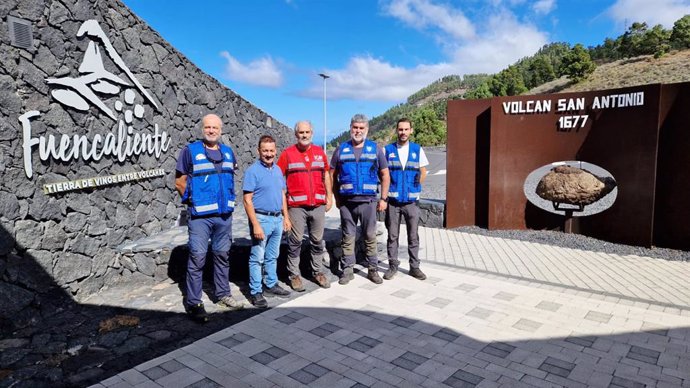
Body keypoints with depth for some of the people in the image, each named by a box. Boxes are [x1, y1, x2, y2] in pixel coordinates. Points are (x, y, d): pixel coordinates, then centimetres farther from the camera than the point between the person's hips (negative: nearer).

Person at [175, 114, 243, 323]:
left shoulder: (228, 152, 11)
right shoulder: (190, 151, -4)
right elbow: (179, 182, -2)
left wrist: (228, 201, 12)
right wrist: (193, 201, -2)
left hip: (225, 215, 5)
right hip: (200, 216, -5)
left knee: (222, 255, 14)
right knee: (197, 258, -2)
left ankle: (222, 294, 27)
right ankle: (193, 303, 9)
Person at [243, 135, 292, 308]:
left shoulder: (277, 170, 10)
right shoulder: (253, 171, -11)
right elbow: (247, 200, -14)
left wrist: (286, 217, 12)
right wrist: (255, 225, -19)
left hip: (277, 219, 7)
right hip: (262, 219, -6)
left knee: (272, 256, 17)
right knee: (257, 258, 2)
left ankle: (271, 284, 30)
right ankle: (255, 292, 11)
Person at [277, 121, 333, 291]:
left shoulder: (319, 152, 10)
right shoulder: (288, 153, -1)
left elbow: (326, 175, 17)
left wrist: (329, 197, 13)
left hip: (318, 205, 4)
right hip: (296, 206, -3)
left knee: (317, 240, 12)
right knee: (295, 242, 2)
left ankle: (318, 272, 25)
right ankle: (294, 275, 15)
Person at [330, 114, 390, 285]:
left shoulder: (375, 149, 5)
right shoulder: (341, 149, 6)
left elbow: (384, 174, 7)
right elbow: (333, 175, 10)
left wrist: (383, 198, 1)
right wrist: (337, 197, 4)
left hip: (368, 201, 0)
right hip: (346, 202, 1)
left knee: (370, 237, 7)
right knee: (348, 237, 7)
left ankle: (373, 270, 19)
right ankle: (347, 270, 17)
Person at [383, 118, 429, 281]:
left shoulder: (418, 150, 5)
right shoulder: (388, 150, 3)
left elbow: (423, 172, 10)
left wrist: (415, 186, 0)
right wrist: (387, 190, -1)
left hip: (412, 201, 1)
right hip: (393, 201, 0)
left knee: (413, 236, 7)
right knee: (392, 236, 6)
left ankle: (414, 267, 18)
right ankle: (393, 266, 17)